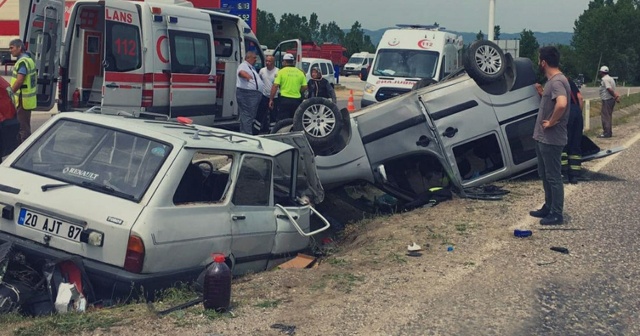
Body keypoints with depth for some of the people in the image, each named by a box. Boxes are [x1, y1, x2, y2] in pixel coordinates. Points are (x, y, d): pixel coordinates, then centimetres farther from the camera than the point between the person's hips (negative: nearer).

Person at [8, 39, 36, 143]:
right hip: (29, 98, 10)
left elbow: (19, 81, -26)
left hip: (23, 99, -10)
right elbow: (35, 77, 21)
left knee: (23, 126, -5)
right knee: (25, 126, 17)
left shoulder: (22, 62, -18)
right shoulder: (29, 60, 14)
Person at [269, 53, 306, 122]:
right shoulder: (300, 72, 6)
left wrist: (271, 99, -3)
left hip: (284, 99, -4)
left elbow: (275, 86, -9)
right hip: (296, 100, 4)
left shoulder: (281, 71, -4)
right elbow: (305, 87, 4)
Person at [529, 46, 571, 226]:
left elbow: (562, 104, -37)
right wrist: (543, 92, 20)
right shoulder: (551, 80, 12)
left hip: (551, 139, -10)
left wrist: (551, 122, -26)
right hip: (542, 137, 10)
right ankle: (548, 208, 31)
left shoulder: (557, 81, -20)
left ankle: (556, 214, 6)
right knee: (545, 174, 19)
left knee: (553, 177, -2)